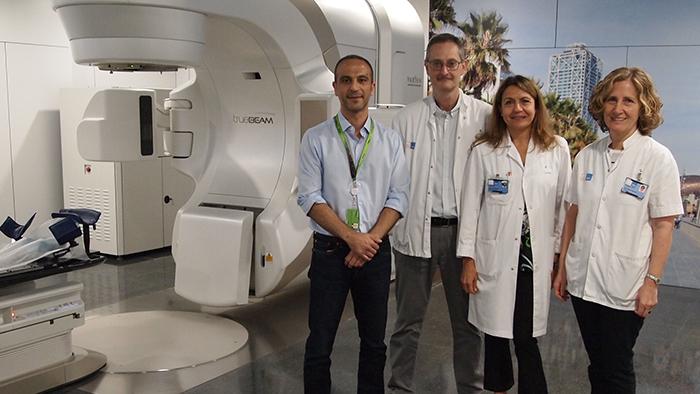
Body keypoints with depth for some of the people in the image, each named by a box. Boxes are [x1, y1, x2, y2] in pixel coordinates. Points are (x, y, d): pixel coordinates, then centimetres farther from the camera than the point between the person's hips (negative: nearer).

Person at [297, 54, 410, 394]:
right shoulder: (316, 139, -1)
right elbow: (310, 197, -8)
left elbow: (398, 197, 1)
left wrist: (371, 239, -12)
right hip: (330, 251, -2)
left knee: (374, 342, 14)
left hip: (377, 251, 2)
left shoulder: (390, 139, 5)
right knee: (320, 344, 4)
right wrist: (352, 237, -15)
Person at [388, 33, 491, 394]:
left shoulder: (485, 116, 0)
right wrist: (391, 226, -4)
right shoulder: (407, 118, 2)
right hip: (415, 231, 1)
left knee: (467, 321, 12)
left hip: (463, 230, 0)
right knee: (408, 321, 12)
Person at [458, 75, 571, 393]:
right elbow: (470, 206, -1)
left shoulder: (557, 149, 2)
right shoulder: (484, 151, -1)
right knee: (495, 335, 10)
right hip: (494, 258, 0)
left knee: (526, 338, 2)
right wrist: (468, 259, -3)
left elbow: (564, 205, 6)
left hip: (536, 258, 0)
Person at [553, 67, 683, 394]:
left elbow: (663, 225, -8)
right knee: (597, 366, 16)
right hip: (582, 281, 4)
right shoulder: (587, 156, 5)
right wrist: (562, 268, 8)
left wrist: (652, 282, -12)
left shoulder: (658, 158, -7)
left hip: (625, 288, -4)